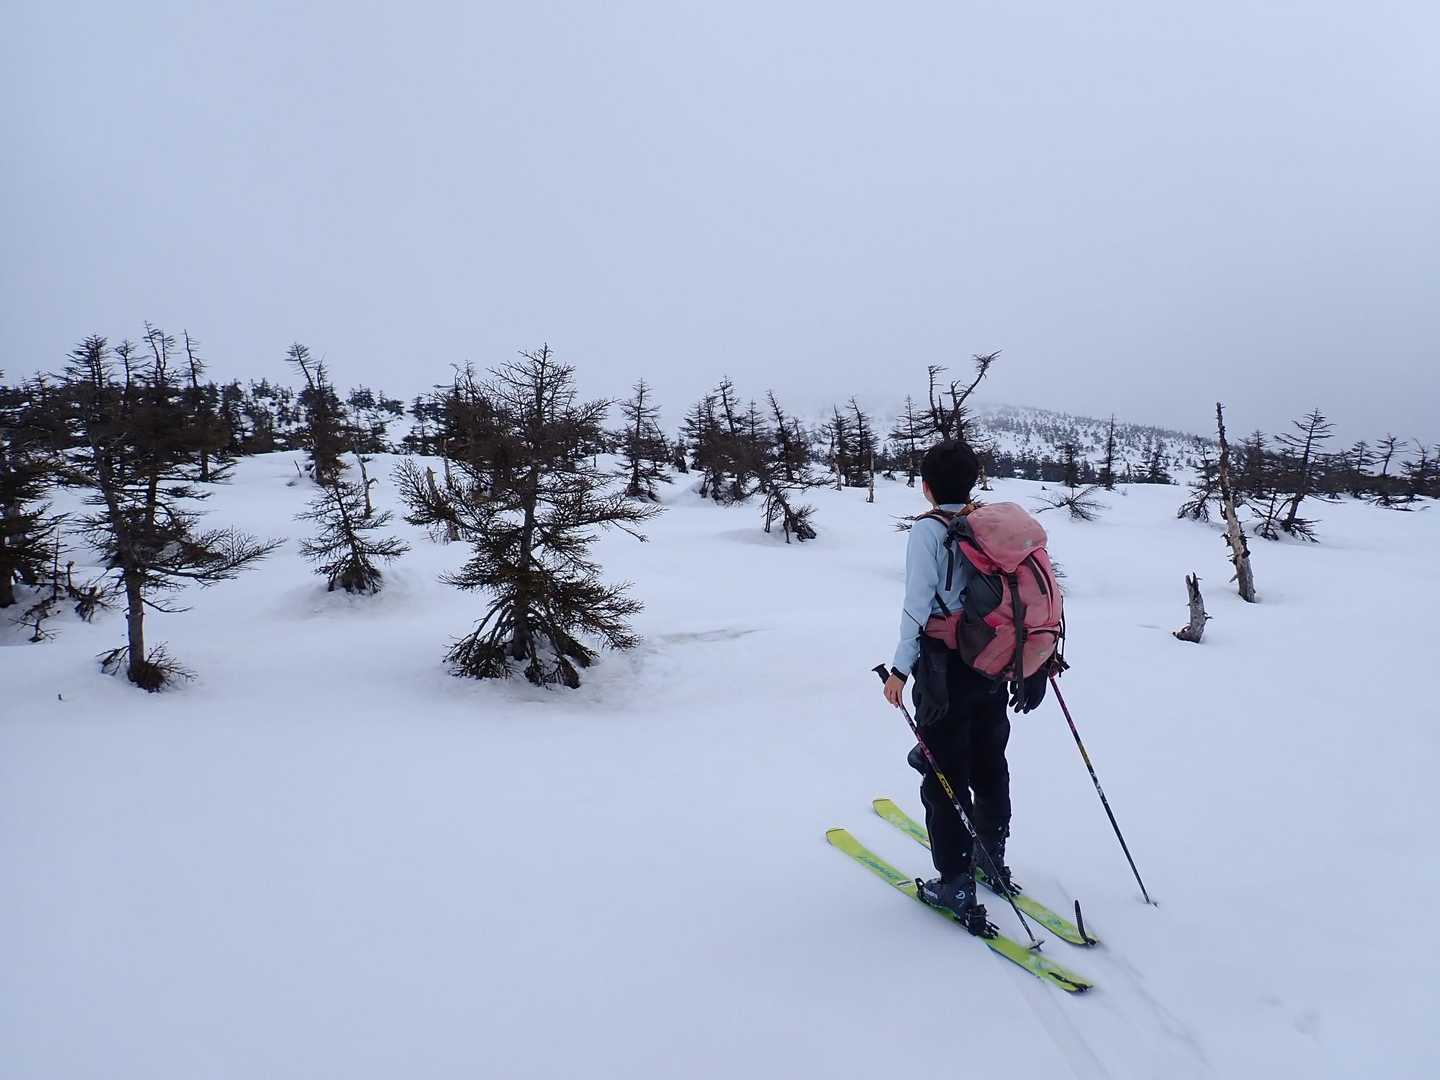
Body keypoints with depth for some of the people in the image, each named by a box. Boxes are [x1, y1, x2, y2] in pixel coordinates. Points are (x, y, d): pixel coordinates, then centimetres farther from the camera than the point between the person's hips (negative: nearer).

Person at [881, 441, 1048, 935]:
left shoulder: (928, 529, -13)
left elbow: (918, 603, -19)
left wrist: (901, 667, -15)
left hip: (946, 667, -6)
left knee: (945, 777, 3)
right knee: (989, 765, 20)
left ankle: (956, 886, 9)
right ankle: (991, 858, 37)